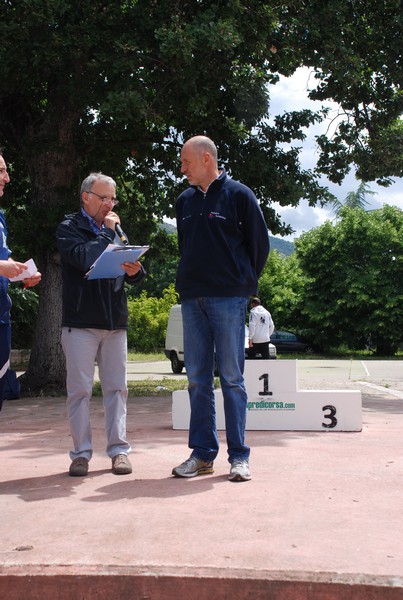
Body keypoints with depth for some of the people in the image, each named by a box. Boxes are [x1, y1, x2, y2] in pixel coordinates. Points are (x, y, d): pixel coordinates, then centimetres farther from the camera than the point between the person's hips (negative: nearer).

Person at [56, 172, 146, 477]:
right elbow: (83, 259, -17)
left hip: (115, 321, 5)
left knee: (117, 388, 5)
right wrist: (107, 233, -6)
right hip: (80, 322, -4)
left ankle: (119, 449, 11)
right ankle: (82, 453, 7)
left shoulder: (115, 229, 19)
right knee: (79, 389, -1)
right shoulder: (69, 228, 3)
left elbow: (135, 276, 16)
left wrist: (134, 271, -8)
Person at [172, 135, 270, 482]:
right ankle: (202, 453, 15)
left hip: (229, 299, -5)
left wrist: (244, 282, 5)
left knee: (232, 378, -1)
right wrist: (192, 279, 15)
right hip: (192, 298, 5)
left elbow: (260, 242, 2)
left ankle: (239, 456, 7)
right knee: (198, 379, 6)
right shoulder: (185, 201, 14)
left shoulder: (238, 194, -1)